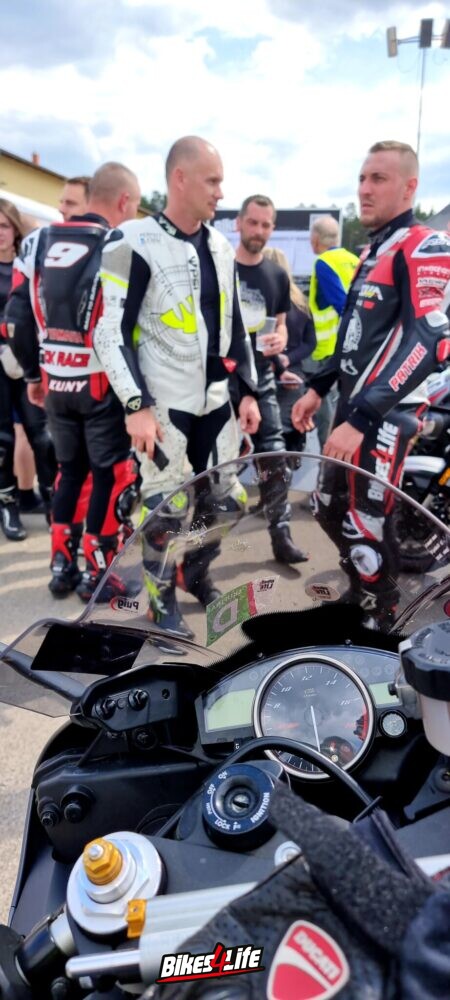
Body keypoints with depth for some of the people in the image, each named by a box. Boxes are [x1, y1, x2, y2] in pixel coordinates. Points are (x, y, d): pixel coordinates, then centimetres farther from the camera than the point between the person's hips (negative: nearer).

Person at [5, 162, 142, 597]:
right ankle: (97, 571, 13)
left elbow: (17, 318, 7)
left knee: (70, 470, 19)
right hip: (103, 386, -6)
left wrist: (34, 374, 17)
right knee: (110, 475, 7)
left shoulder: (38, 243, 8)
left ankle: (61, 565, 22)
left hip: (56, 384, 6)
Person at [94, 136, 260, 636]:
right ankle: (163, 602, 22)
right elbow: (110, 332, -12)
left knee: (224, 499, 12)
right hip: (162, 405, -6)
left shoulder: (221, 247, 12)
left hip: (216, 401, 6)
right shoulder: (133, 243, -9)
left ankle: (197, 573, 38)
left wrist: (248, 391, 11)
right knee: (166, 508, 0)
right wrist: (136, 405, -19)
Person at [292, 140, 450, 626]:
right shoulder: (372, 252, 18)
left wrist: (362, 419, -29)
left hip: (382, 417, -9)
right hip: (353, 407, 9)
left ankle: (379, 625, 19)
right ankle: (362, 595, 38)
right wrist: (318, 388, 19)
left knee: (365, 528, -1)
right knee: (330, 510, 18)